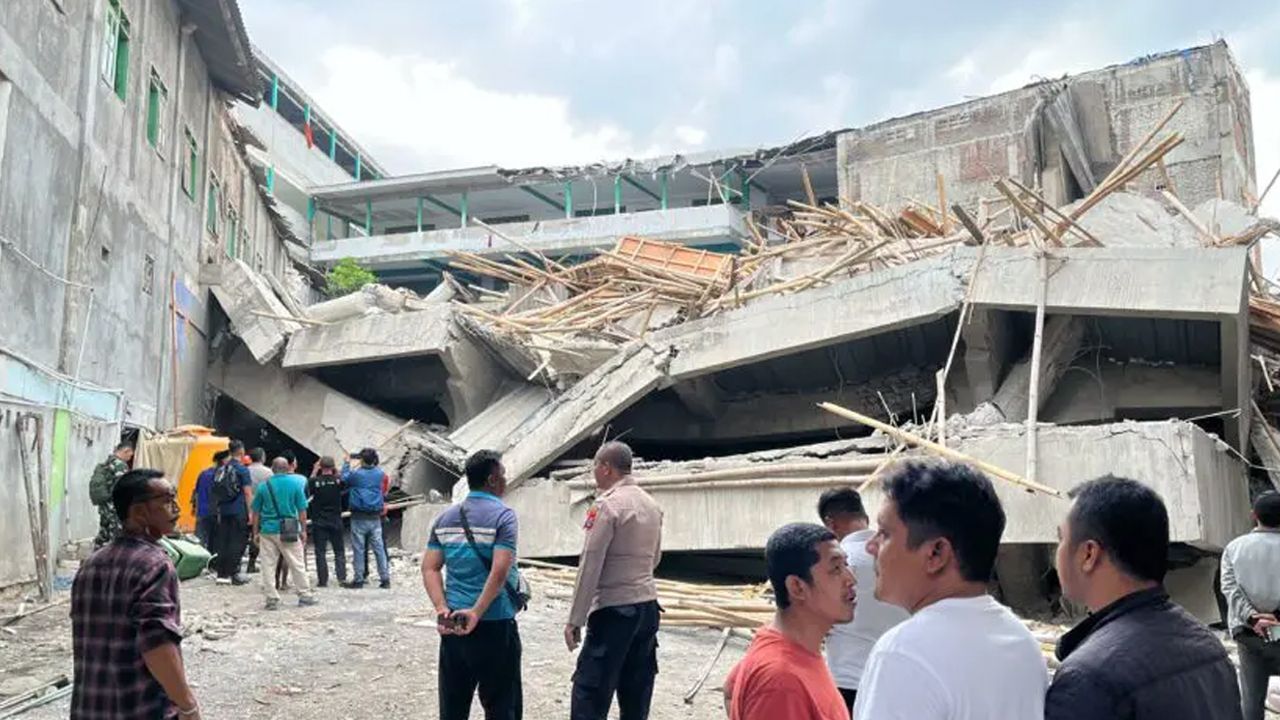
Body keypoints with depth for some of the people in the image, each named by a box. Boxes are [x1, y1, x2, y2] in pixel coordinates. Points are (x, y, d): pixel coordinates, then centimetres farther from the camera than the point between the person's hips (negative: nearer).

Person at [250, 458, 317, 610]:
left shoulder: (264, 485, 3)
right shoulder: (296, 484, -1)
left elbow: (256, 512, 5)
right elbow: (302, 511, -1)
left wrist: (256, 532, 13)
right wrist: (303, 530, 6)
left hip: (267, 530, 1)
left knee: (268, 566, 6)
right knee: (297, 565, 7)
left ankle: (272, 599, 6)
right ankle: (305, 595, 13)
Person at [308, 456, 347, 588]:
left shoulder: (315, 481, -11)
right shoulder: (338, 480, -7)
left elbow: (309, 489, 9)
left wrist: (314, 472, 8)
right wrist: (337, 471, 9)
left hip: (319, 522, -1)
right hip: (335, 521, 1)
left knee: (320, 552, 5)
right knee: (339, 551, 11)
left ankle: (323, 580, 3)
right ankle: (342, 578, 4)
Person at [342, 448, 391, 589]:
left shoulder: (356, 474, -10)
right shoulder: (380, 474, 1)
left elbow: (344, 478, 7)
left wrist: (347, 463, 20)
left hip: (359, 517, -3)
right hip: (375, 517, 3)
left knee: (358, 549, 3)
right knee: (378, 548, 6)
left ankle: (359, 579, 5)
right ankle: (385, 579, 6)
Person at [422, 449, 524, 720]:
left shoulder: (445, 518, 9)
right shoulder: (502, 515, -10)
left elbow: (429, 568, 2)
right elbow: (499, 572, -21)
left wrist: (442, 609, -5)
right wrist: (476, 613, -18)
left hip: (453, 623, 6)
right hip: (494, 624, -6)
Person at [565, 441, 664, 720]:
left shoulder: (607, 505, -13)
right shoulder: (651, 505, 9)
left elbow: (590, 566, -15)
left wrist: (575, 620, -12)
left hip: (614, 610, -8)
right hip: (648, 607, 8)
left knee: (589, 694, -4)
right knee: (636, 695, 13)